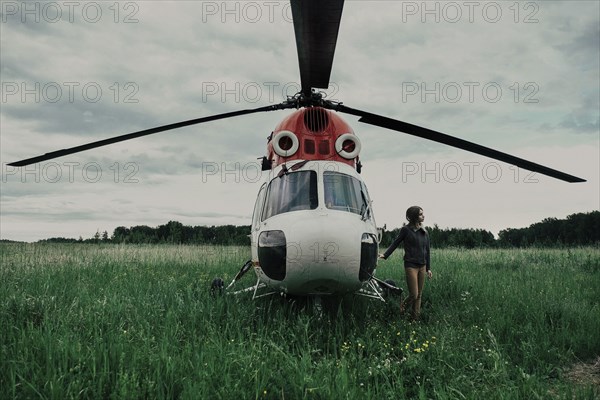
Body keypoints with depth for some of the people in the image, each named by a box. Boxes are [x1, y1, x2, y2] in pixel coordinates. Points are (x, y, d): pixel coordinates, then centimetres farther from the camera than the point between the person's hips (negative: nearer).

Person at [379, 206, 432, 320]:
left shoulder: (425, 233, 11)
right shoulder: (406, 229, -3)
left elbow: (427, 251, 15)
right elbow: (396, 243, 0)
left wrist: (428, 268, 12)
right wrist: (385, 255, -11)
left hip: (422, 266, 5)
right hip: (411, 265, -5)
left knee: (419, 295, 7)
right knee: (414, 295, -8)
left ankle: (416, 318, 16)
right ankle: (402, 306, 20)